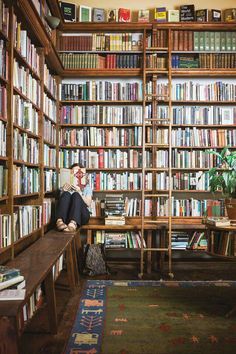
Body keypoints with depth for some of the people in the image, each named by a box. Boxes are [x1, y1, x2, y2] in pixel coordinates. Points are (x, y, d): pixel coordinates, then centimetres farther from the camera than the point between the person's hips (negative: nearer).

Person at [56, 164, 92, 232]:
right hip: (66, 215, 1)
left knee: (76, 195, -29)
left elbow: (88, 204, 4)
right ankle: (60, 221, -52)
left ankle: (73, 223, -57)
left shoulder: (87, 187, 20)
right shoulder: (67, 186, 24)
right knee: (66, 194, -25)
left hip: (82, 215, -1)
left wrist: (79, 192, -10)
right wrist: (63, 191, -8)